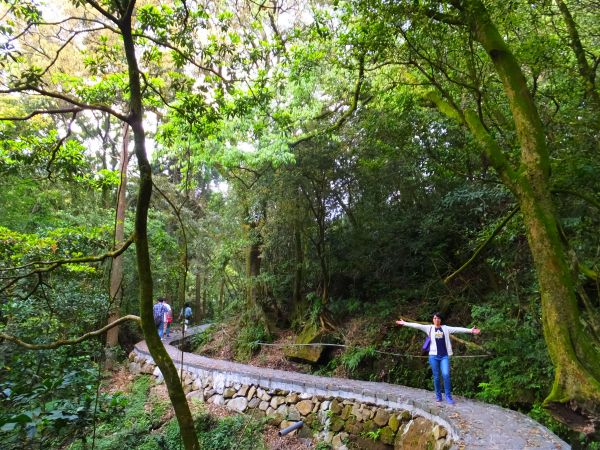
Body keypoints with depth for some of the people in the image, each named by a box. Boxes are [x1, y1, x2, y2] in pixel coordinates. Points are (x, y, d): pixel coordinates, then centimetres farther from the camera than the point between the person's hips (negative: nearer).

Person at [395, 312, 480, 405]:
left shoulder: (446, 328, 7)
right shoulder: (429, 328, 4)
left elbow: (457, 329, -1)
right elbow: (417, 325, -3)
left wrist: (470, 330, -9)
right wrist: (404, 323, -10)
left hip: (444, 356, 0)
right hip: (434, 356, 0)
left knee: (446, 375, -12)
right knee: (436, 377, 5)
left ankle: (448, 396, 0)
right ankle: (438, 396, 19)